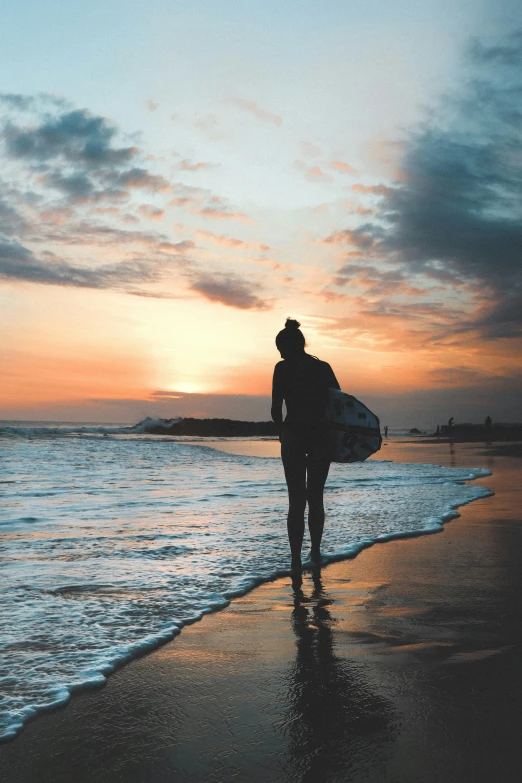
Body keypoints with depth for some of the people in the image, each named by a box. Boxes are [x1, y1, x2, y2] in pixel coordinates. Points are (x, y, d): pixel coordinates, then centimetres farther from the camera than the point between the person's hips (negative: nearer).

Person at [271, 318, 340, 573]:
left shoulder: (283, 368, -4)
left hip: (294, 435, -3)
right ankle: (316, 552, 24)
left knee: (296, 500, 2)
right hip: (322, 436, 3)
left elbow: (275, 409, -6)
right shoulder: (324, 367, 7)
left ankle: (296, 560, -2)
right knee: (316, 498, 17)